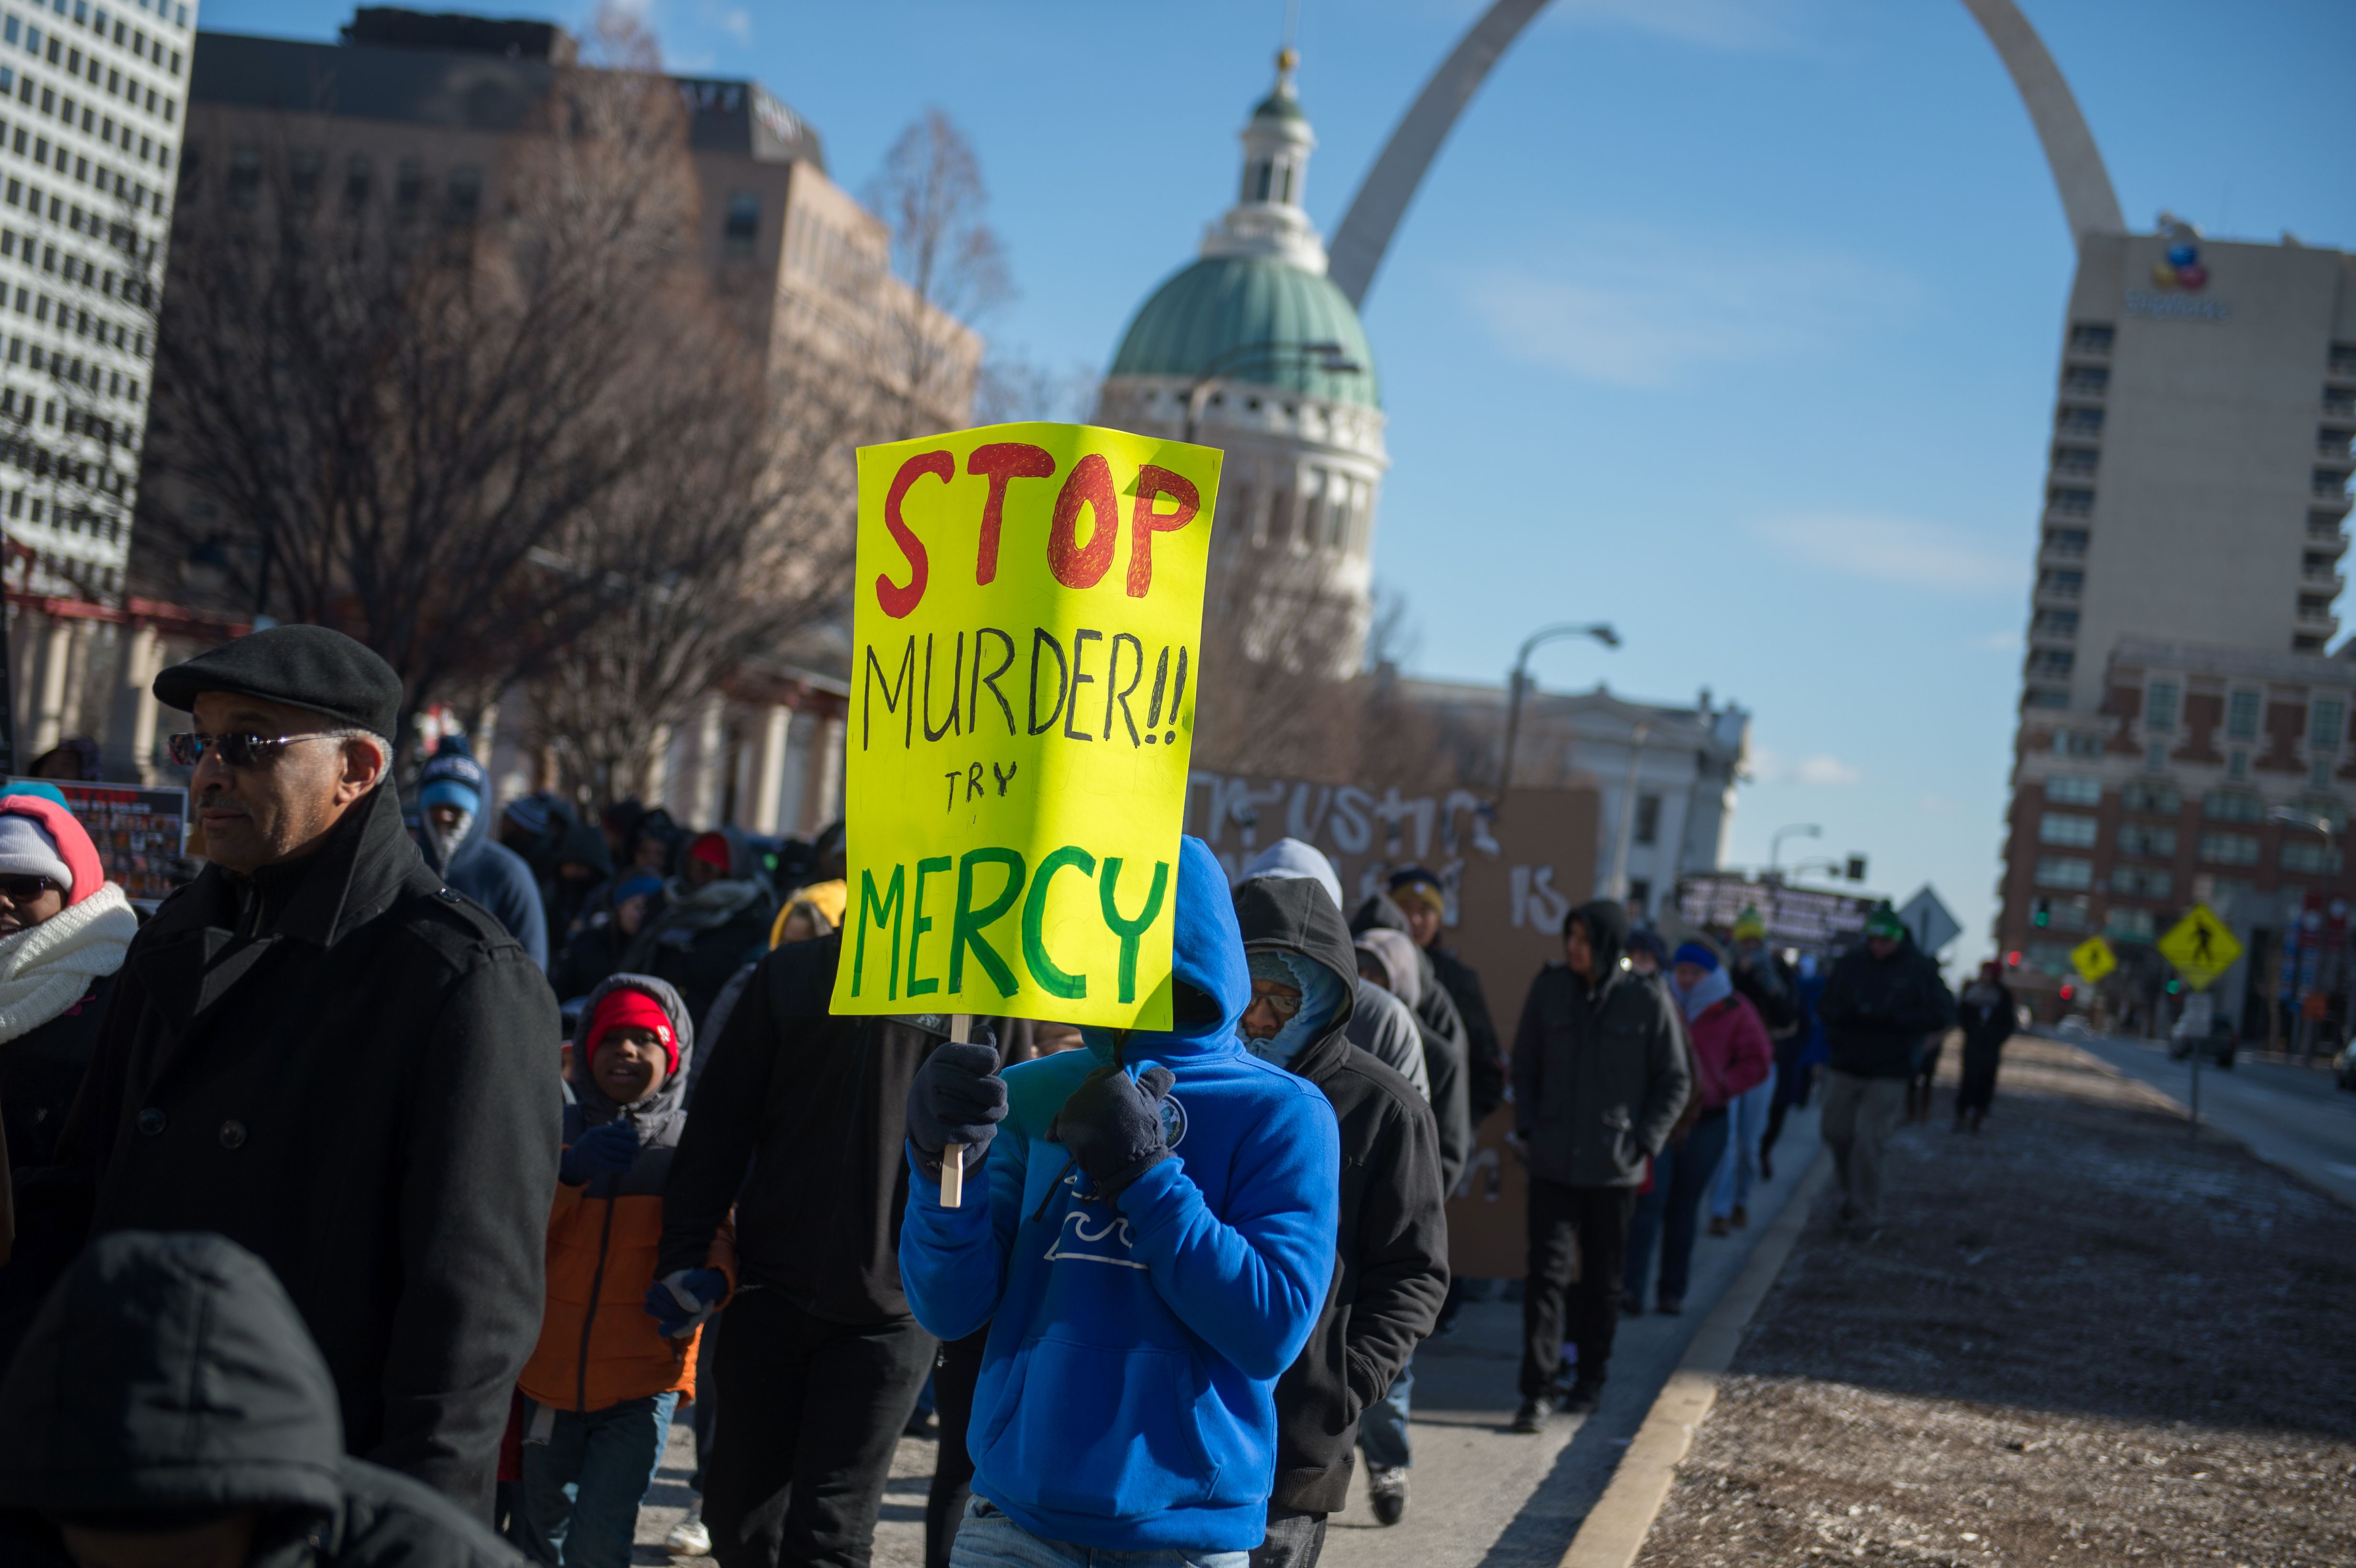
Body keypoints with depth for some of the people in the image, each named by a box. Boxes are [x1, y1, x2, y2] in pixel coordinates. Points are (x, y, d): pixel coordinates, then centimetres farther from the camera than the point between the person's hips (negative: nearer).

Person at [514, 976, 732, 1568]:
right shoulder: (557, 1131, 4)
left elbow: (723, 1232, -6)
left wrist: (711, 1280, -30)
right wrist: (569, 1172, -24)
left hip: (643, 1385, -3)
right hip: (550, 1376, 3)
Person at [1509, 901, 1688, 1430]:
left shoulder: (1647, 1001, -5)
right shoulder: (1549, 989, 0)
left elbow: (1675, 1082, 3)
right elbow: (1525, 1066, 12)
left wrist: (1643, 1142, -6)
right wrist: (1527, 1129, 2)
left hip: (1615, 1168, -1)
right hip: (1553, 1162, 1)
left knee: (1603, 1278, 11)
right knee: (1547, 1270, -8)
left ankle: (1591, 1380, 28)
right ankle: (1536, 1391, -7)